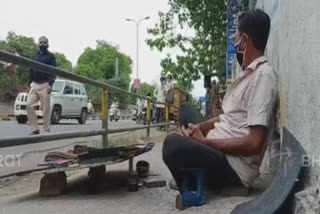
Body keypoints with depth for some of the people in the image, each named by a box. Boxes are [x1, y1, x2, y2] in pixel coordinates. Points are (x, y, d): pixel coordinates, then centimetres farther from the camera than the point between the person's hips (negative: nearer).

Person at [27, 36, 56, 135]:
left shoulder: (50, 56, 4)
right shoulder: (36, 57, 20)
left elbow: (54, 71, -5)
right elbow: (32, 71, 23)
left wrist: (50, 84, -18)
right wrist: (29, 85, 18)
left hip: (44, 85, -5)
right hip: (34, 85, 5)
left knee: (46, 109, -6)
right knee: (29, 105, -8)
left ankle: (46, 130, 2)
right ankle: (35, 129, -3)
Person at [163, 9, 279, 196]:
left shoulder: (263, 76, -18)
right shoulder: (249, 74, 13)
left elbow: (254, 143, -25)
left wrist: (204, 141, -16)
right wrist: (200, 127, 3)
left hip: (234, 167, -10)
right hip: (220, 149, 10)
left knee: (173, 144, -31)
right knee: (187, 110, 21)